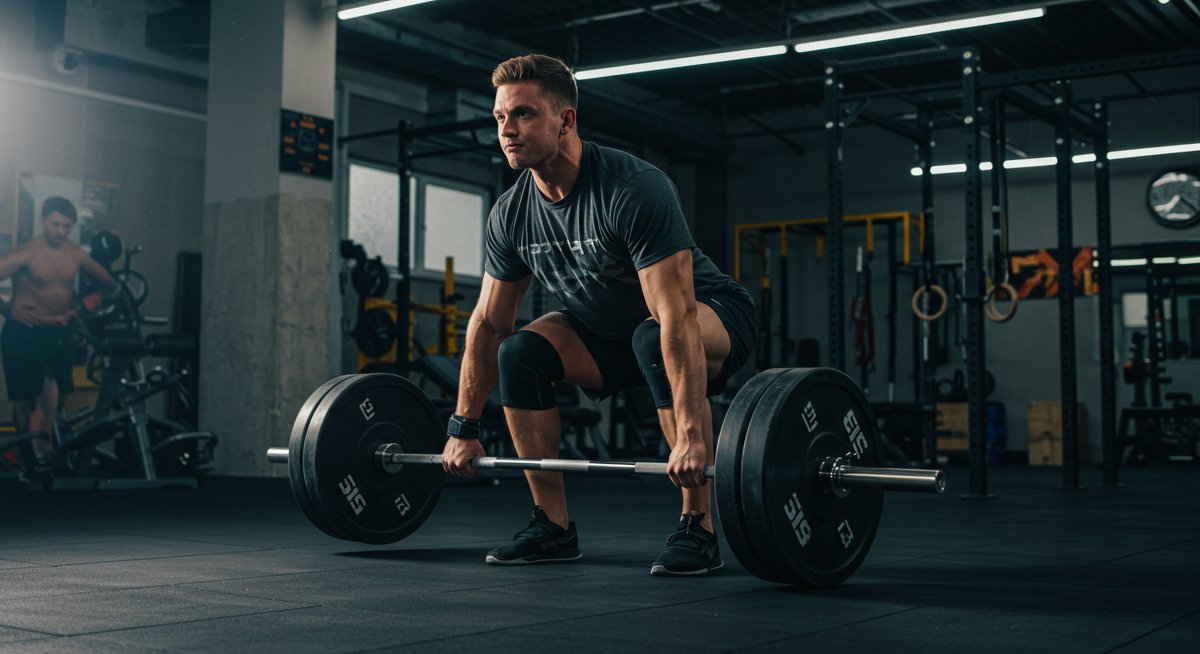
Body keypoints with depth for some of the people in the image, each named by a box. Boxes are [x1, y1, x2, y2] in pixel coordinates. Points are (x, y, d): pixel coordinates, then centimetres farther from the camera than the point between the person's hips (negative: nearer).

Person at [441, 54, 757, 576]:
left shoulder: (632, 191, -32)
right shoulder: (511, 215, -10)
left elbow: (676, 317, -38)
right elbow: (488, 322, -2)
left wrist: (691, 434, -44)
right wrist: (463, 429, -2)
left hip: (713, 317, -6)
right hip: (610, 331, 6)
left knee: (653, 339, -38)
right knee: (521, 352, -16)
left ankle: (697, 529, -26)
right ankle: (554, 527, -4)